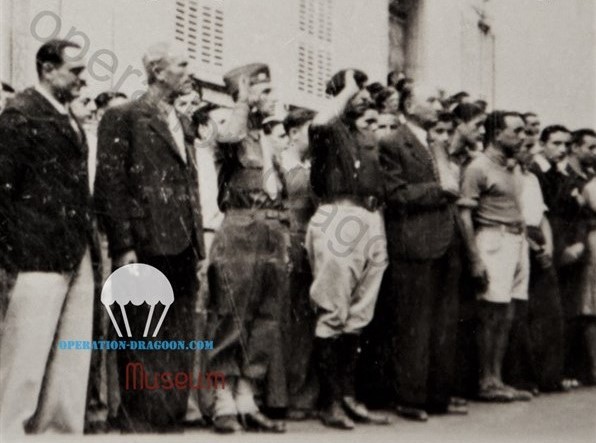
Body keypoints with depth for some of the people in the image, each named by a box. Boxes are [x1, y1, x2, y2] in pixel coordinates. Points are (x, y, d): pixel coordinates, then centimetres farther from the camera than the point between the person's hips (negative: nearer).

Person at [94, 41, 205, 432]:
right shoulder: (123, 118, -2)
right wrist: (123, 246, -16)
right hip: (146, 249, -7)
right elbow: (109, 185, -9)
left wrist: (199, 246, 14)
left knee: (180, 341, 9)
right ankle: (140, 424, 6)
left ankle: (172, 420, 16)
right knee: (143, 345, -2)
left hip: (182, 251, 7)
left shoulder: (180, 124, 20)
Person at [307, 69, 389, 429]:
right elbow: (320, 123, -27)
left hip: (372, 223, 7)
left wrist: (380, 230, 17)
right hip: (339, 220, -7)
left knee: (359, 315, 9)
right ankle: (330, 402, -3)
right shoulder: (331, 131, -1)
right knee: (333, 314, -6)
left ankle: (348, 396, 15)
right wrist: (347, 89, -11)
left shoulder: (369, 137, 21)